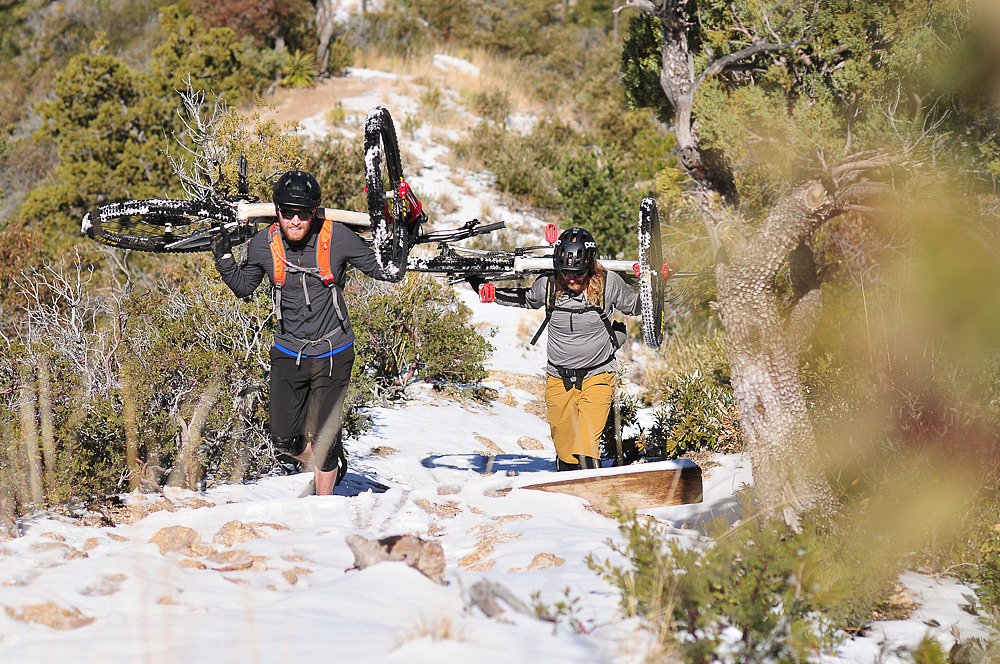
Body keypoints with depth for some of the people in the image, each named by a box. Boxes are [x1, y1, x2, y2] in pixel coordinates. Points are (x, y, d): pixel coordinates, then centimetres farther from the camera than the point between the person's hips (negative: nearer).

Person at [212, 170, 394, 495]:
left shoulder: (336, 237, -14)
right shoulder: (264, 243, -7)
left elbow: (384, 271, -3)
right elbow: (243, 287, 11)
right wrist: (224, 257, -2)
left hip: (332, 354, -2)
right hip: (288, 354, 3)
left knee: (323, 439, 0)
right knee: (285, 442, 4)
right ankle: (333, 462, 35)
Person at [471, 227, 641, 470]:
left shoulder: (608, 284, -13)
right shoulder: (547, 286, -9)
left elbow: (634, 306, 7)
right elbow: (524, 299, 14)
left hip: (598, 375, -2)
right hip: (559, 378, 2)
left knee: (586, 447, -19)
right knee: (565, 450, 9)